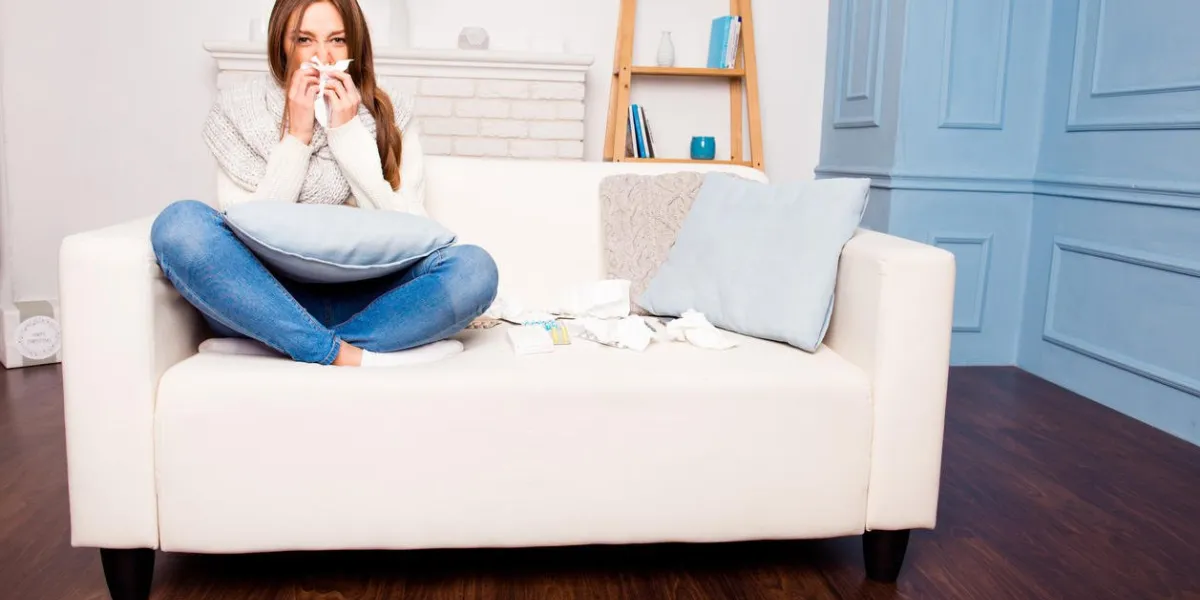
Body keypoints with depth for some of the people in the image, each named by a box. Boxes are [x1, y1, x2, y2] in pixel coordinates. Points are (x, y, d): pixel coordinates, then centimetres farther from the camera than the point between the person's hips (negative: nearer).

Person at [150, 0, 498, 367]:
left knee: (474, 267, -27)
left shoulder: (390, 116, 4)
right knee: (181, 223, -27)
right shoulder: (238, 112, 3)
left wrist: (348, 134, -10)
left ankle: (267, 347, -26)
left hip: (362, 303, 1)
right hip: (273, 301, 0)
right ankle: (350, 358, -32)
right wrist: (296, 137, -12)